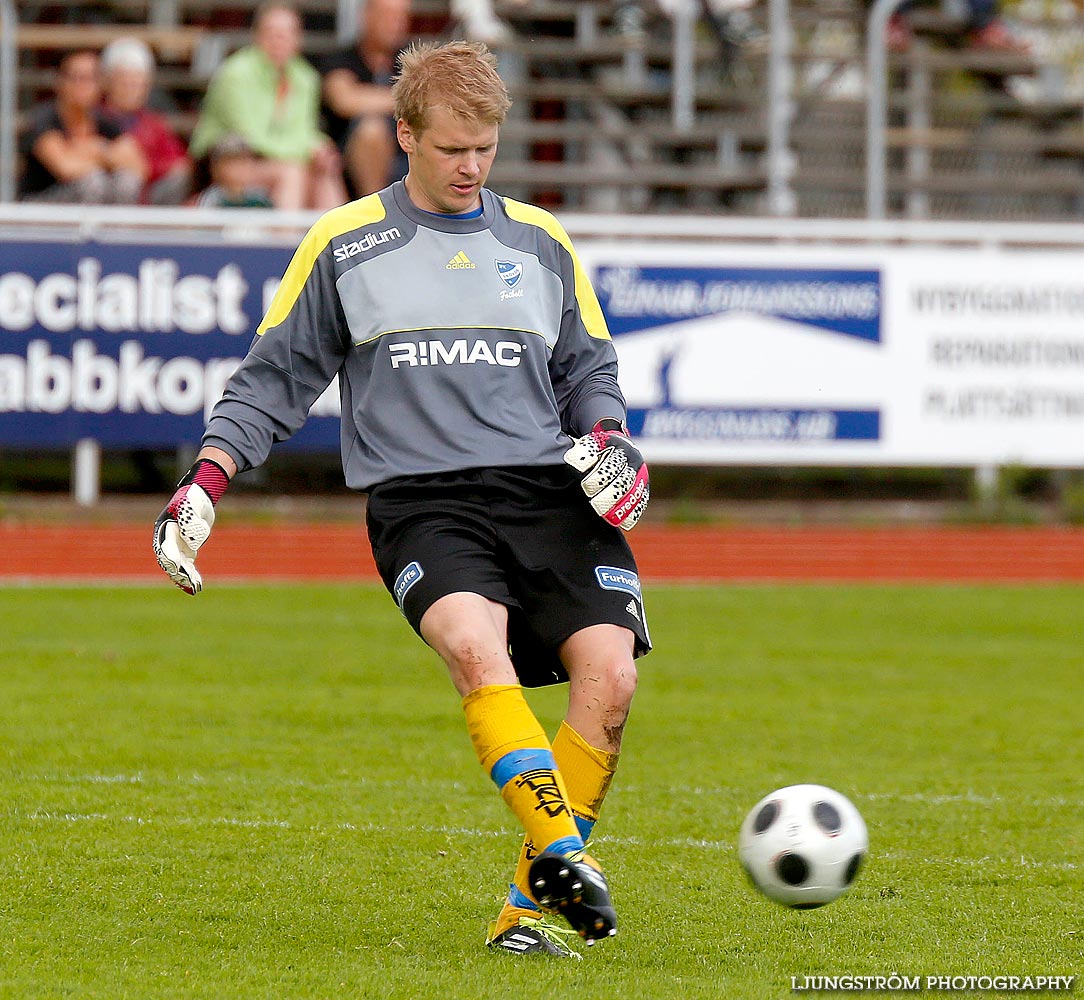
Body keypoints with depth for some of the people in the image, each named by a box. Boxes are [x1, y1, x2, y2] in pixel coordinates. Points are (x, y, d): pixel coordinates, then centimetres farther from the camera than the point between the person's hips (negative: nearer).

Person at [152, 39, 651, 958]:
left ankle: (532, 903, -9)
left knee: (609, 675, -20)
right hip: (420, 498, -2)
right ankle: (562, 855, -38)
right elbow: (274, 381, 15)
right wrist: (202, 487, 3)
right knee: (476, 644, -34)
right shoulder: (342, 245, 11)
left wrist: (609, 439, 4)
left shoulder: (540, 241, 18)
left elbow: (588, 371, 25)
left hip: (548, 489, 3)